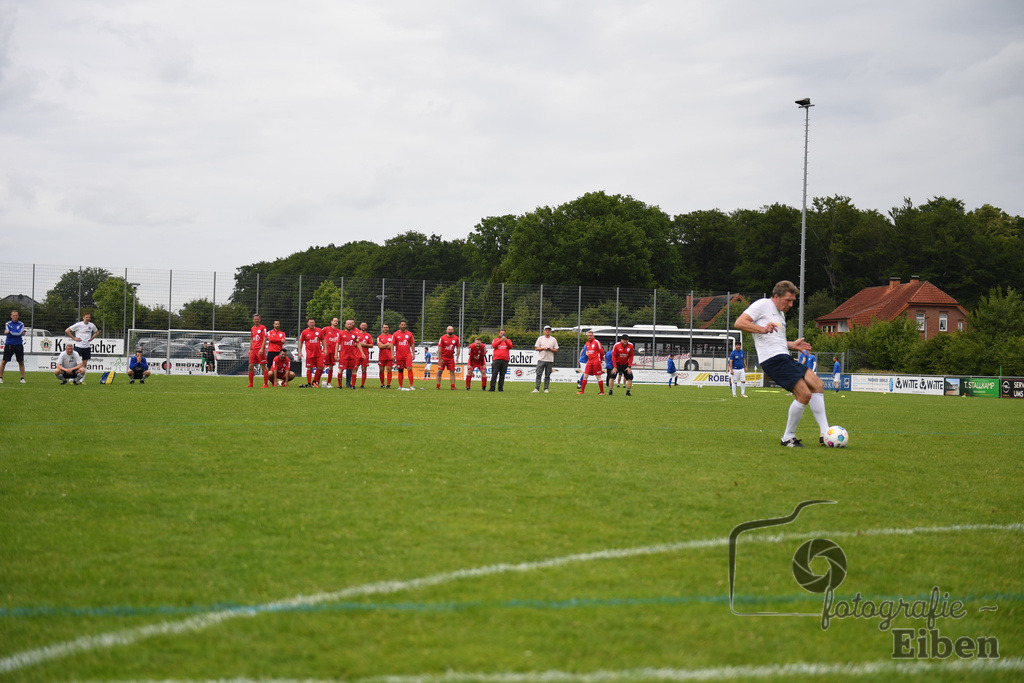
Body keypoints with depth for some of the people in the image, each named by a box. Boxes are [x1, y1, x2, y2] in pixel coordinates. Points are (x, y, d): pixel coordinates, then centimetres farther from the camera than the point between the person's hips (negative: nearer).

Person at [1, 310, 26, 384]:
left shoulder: (21, 324, 3)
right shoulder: (8, 324, 3)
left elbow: (20, 333, -11)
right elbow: (7, 332, -13)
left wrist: (10, 332, -16)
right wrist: (19, 333, -19)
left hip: (18, 345, 1)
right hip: (9, 344, -1)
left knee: (21, 362, 2)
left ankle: (22, 378, 11)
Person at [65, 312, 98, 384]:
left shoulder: (92, 325, 6)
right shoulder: (78, 325, -6)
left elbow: (97, 332, 25)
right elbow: (67, 331, -4)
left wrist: (91, 339, 11)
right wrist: (74, 338, -7)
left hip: (87, 347, 4)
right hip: (79, 345, -4)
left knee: (85, 364, 5)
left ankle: (82, 380, 11)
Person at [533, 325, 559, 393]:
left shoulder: (553, 339, 9)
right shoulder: (540, 338, 8)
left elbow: (556, 350, 7)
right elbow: (536, 348, 5)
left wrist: (549, 349, -11)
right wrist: (543, 348, -11)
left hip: (550, 360, 1)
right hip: (541, 359, -1)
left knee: (547, 375, 3)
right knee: (539, 374, -7)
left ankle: (546, 389, 7)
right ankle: (537, 389, -9)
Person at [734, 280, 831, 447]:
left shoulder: (780, 314, 27)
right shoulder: (762, 305, -1)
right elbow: (739, 323, -12)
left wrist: (793, 345, 23)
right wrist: (763, 329, -26)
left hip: (785, 358, 10)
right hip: (772, 359, -10)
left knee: (817, 384, 2)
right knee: (804, 394, -16)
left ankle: (824, 433, 3)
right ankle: (788, 438, -3)